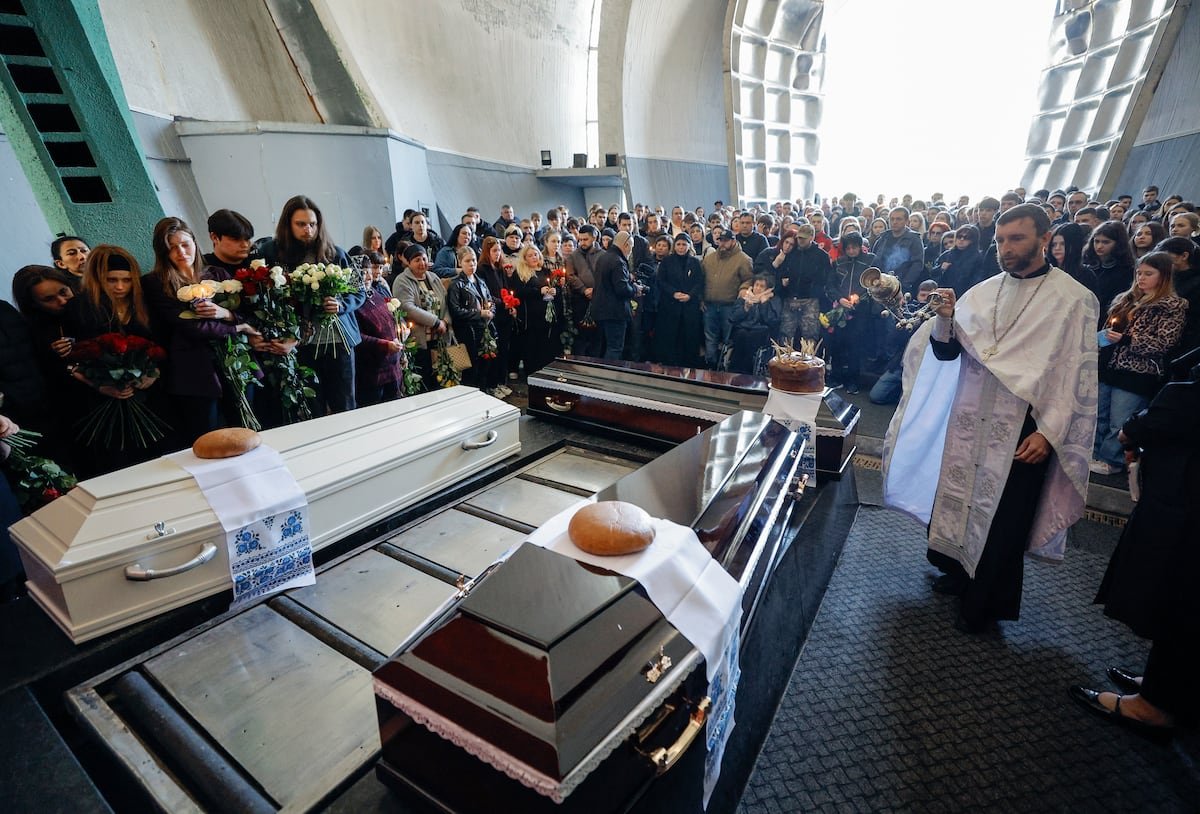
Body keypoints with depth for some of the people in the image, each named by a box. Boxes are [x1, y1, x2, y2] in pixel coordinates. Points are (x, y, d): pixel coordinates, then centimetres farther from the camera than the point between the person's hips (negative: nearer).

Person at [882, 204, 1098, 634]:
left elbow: (1078, 376, -8)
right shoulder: (982, 291, 5)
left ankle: (984, 605, 25)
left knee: (1003, 518, 7)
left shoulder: (1074, 299, -7)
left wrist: (1048, 433, -15)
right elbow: (945, 352, 1)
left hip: (1022, 430, -4)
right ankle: (960, 573, 39)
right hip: (969, 420, 4)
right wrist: (945, 319, -18)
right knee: (958, 498, 15)